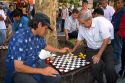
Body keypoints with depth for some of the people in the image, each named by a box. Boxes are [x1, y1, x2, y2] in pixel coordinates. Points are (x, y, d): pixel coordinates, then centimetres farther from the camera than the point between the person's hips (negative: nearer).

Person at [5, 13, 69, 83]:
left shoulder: (39, 36, -1)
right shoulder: (20, 37, -26)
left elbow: (45, 46, 25)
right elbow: (18, 67, -29)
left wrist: (60, 50, 27)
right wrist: (42, 71, -29)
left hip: (35, 67, 7)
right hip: (18, 71, -7)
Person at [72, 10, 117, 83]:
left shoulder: (100, 22, -20)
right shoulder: (82, 27, -6)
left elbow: (106, 40, -19)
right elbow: (79, 40, 12)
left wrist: (98, 55, -21)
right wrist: (73, 51, 13)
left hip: (105, 48, -2)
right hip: (92, 50, 3)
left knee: (110, 68, -26)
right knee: (96, 65, -29)